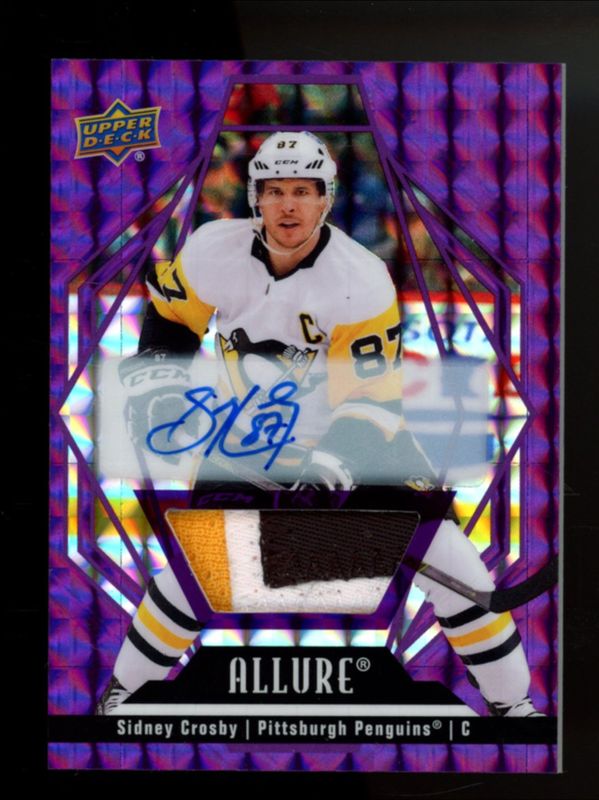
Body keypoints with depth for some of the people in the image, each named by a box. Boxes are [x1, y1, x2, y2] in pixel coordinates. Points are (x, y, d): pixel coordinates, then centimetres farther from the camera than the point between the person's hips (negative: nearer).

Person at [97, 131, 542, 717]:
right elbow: (168, 318, 5)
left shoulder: (363, 281, -23)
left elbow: (373, 398, -22)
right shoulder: (215, 250, -14)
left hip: (349, 438, -1)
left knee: (447, 561, -10)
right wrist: (150, 392, -5)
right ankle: (122, 691, 27)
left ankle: (511, 700, 11)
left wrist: (333, 462, -36)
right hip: (245, 440, 2)